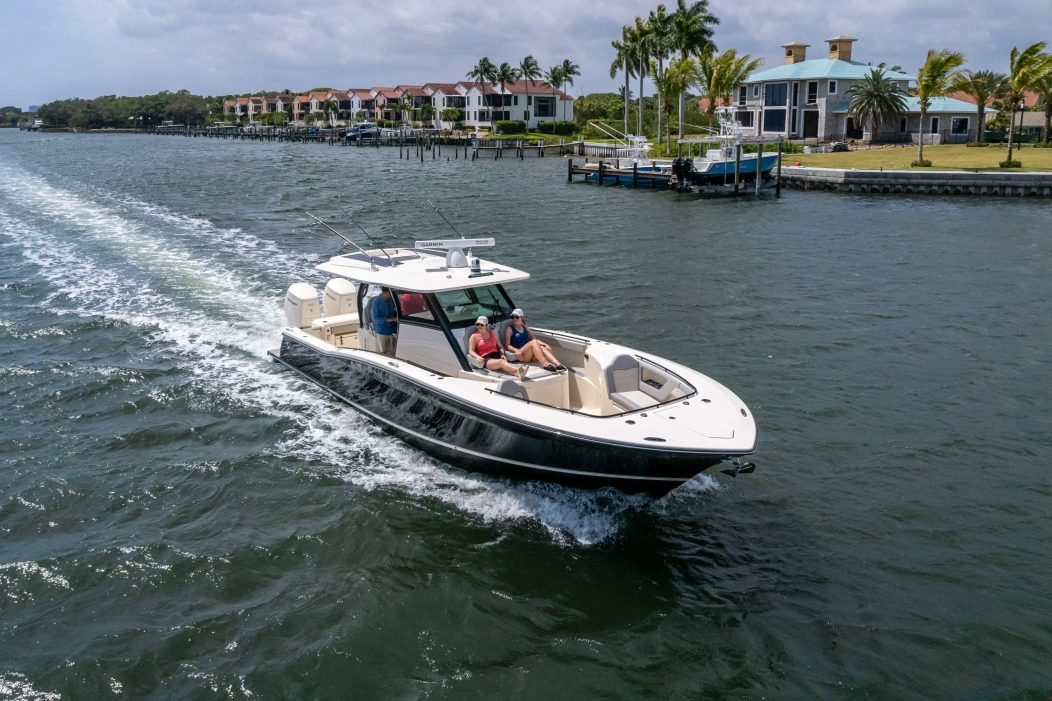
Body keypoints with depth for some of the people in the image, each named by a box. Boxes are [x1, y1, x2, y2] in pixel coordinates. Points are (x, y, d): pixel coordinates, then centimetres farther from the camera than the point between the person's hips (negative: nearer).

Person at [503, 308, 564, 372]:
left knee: (542, 347, -28)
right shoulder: (509, 329, 5)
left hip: (531, 356, 5)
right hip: (520, 355, -5)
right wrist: (516, 350, -25)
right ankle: (545, 364, -46)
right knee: (534, 342, -31)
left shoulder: (525, 327, 22)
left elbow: (534, 338, 22)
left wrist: (545, 344, 5)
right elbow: (507, 345, -5)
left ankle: (558, 364, -48)